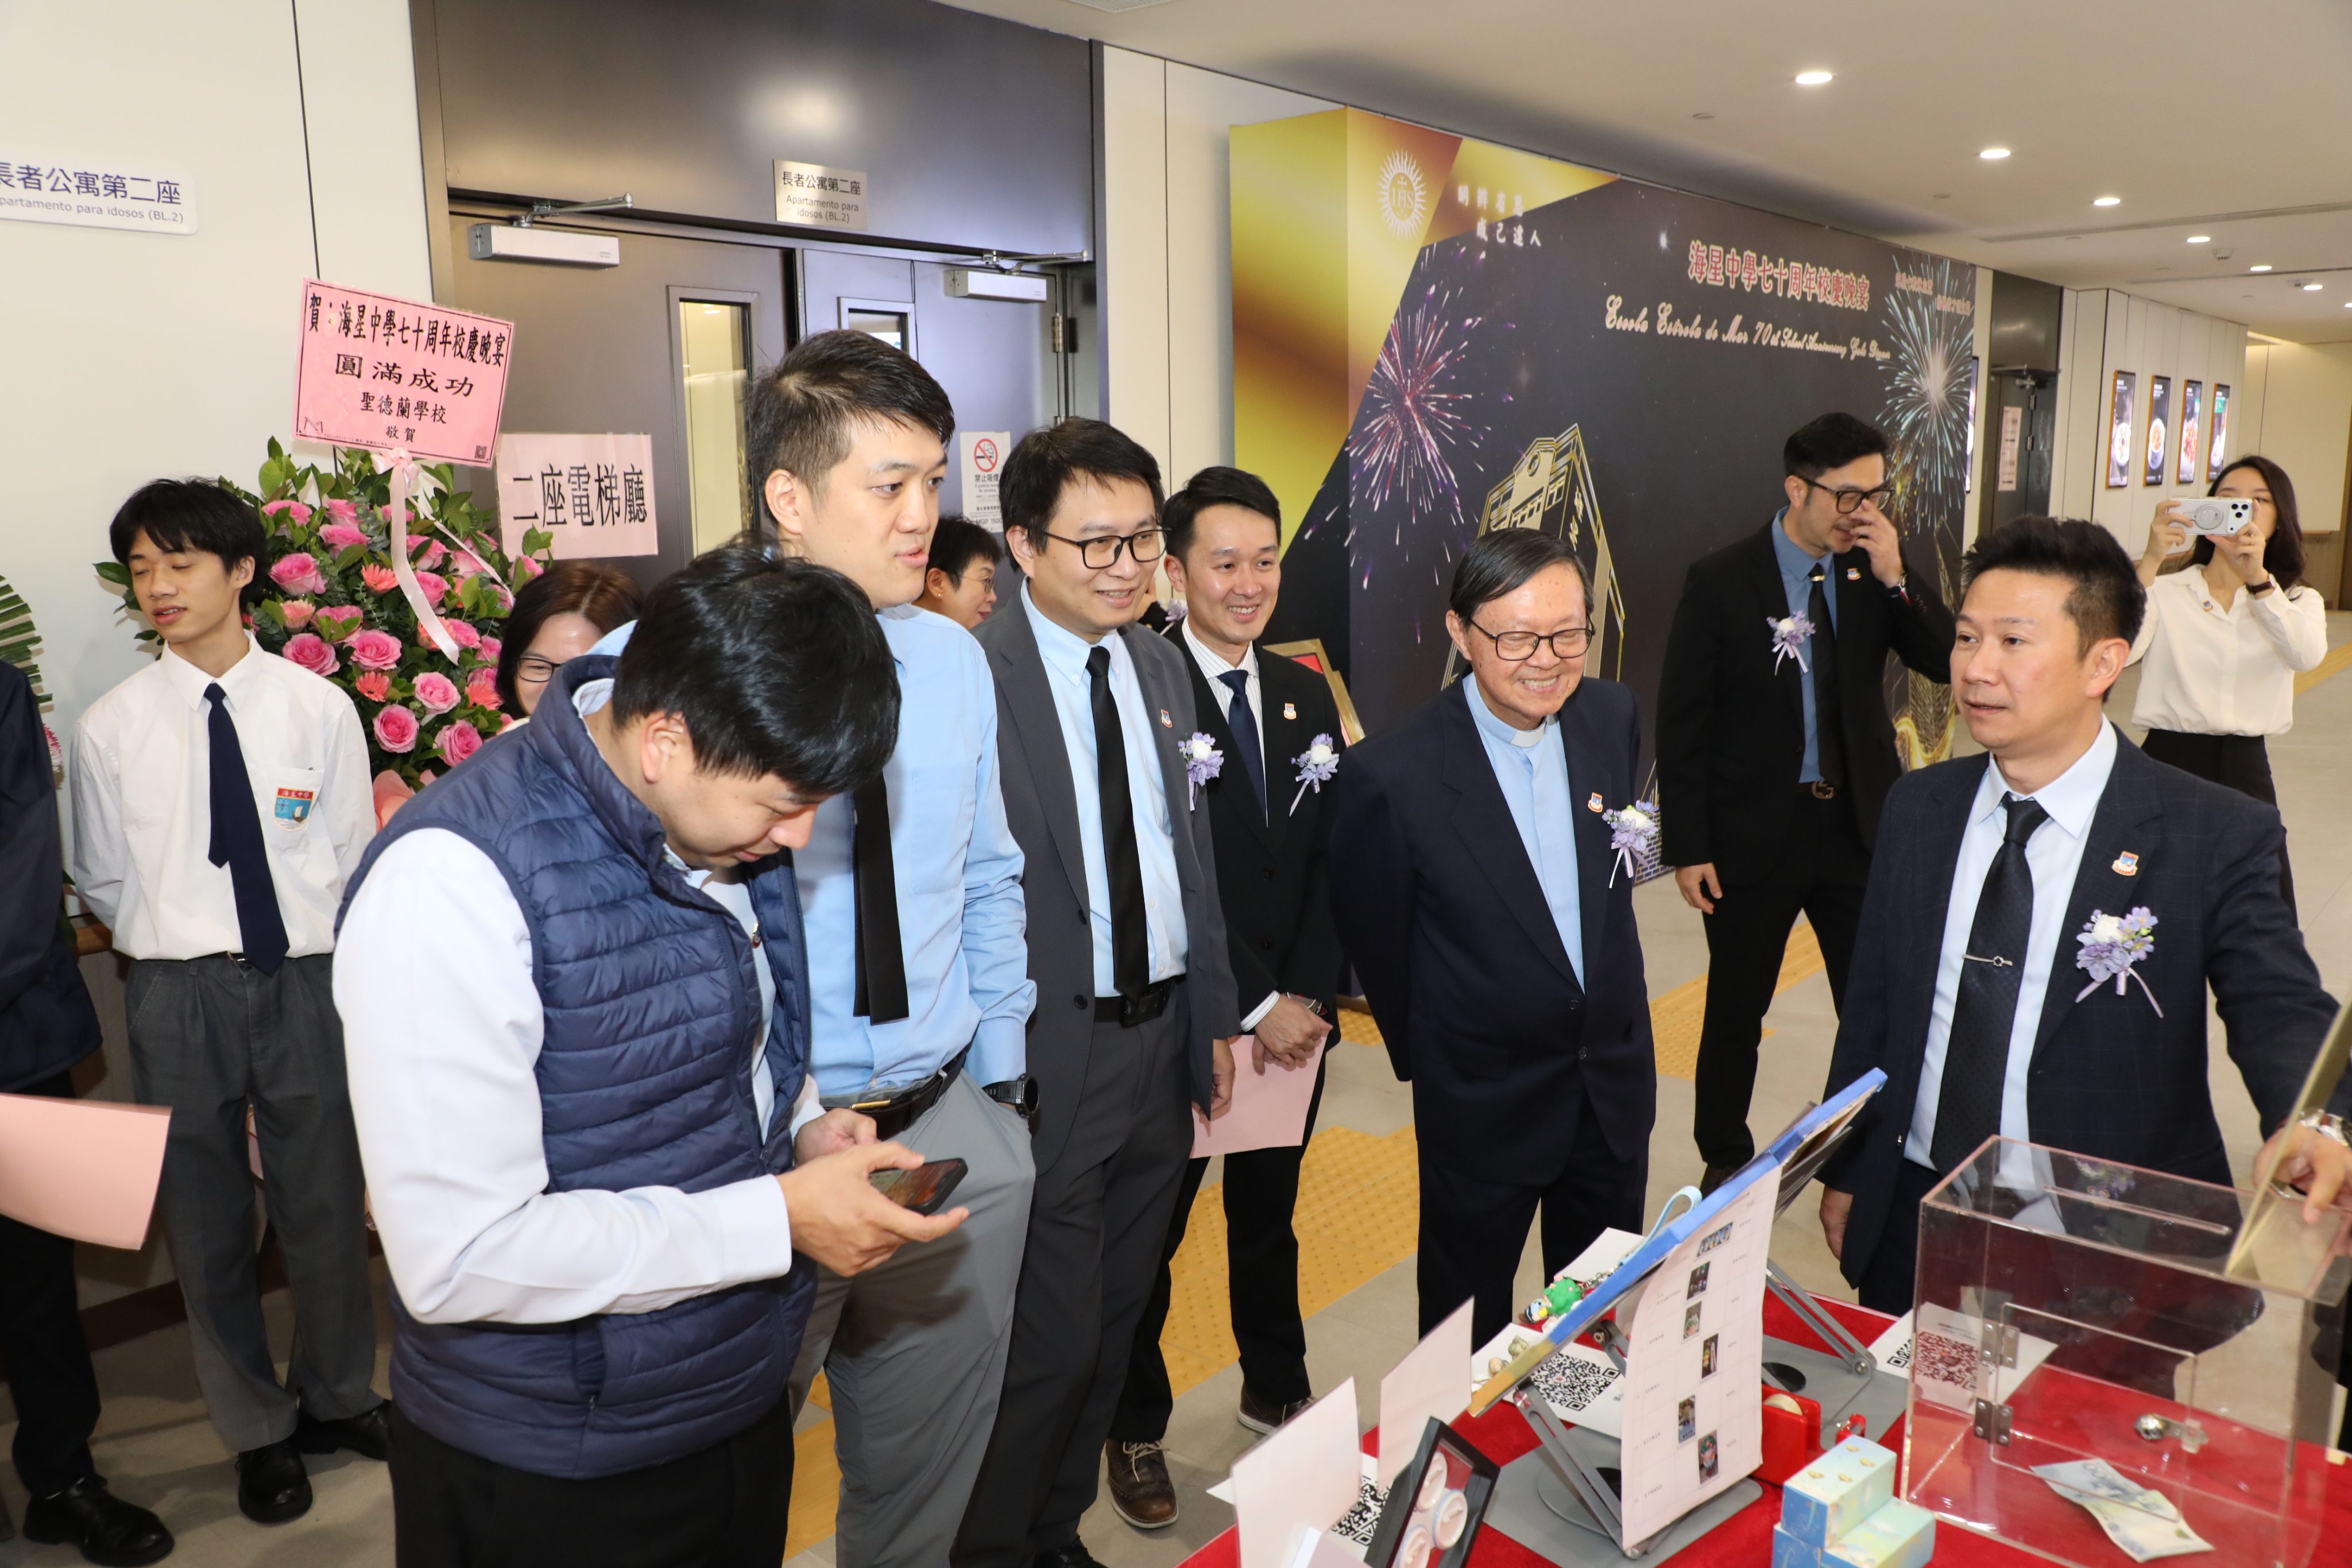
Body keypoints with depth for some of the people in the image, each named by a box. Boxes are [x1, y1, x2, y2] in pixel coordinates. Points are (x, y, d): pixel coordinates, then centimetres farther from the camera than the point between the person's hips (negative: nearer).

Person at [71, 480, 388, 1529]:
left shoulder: (318, 708, -4)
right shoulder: (111, 727, -2)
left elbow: (356, 860, 1)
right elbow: (103, 884, 8)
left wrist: (333, 970, -1)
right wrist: (183, 949, 4)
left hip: (307, 982, 0)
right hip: (177, 998, 1)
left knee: (326, 1206, 11)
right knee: (204, 1223, 13)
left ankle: (337, 1396, 36)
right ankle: (260, 1431, 33)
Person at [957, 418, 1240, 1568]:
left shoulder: (1159, 666, 8)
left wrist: (1214, 1018, 14)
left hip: (1164, 1034, 7)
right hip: (1051, 1054, -7)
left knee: (1114, 1317, 20)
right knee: (1051, 1336, 3)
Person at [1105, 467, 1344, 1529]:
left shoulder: (1307, 697, 6)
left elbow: (1329, 861, 4)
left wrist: (1307, 997, -7)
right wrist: (1254, 1005, -16)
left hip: (1294, 1018, 6)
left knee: (1269, 1221, 23)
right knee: (1147, 1238, 12)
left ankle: (1276, 1390, 44)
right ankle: (1136, 1431, 32)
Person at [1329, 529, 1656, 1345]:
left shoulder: (1613, 714, -7)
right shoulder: (1390, 773, -25)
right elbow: (1375, 939, -9)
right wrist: (1427, 1056, 3)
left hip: (1616, 1079, 5)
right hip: (1483, 1099, -5)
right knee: (1469, 1330, 17)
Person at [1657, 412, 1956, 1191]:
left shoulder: (1879, 566, 1)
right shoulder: (1721, 581, -10)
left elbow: (1948, 660, -5)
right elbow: (1681, 722, -8)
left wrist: (1895, 577, -18)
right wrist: (1688, 848, -10)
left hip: (1860, 826, 3)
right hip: (1754, 834, -3)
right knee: (1735, 1015, 11)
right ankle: (1725, 1160, 31)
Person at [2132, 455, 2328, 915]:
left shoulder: (2298, 600, 9)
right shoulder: (2166, 592, 1)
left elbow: (2307, 656, -15)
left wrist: (2259, 578, -29)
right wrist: (2151, 561, -28)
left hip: (2246, 773, 2)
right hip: (2169, 764, -2)